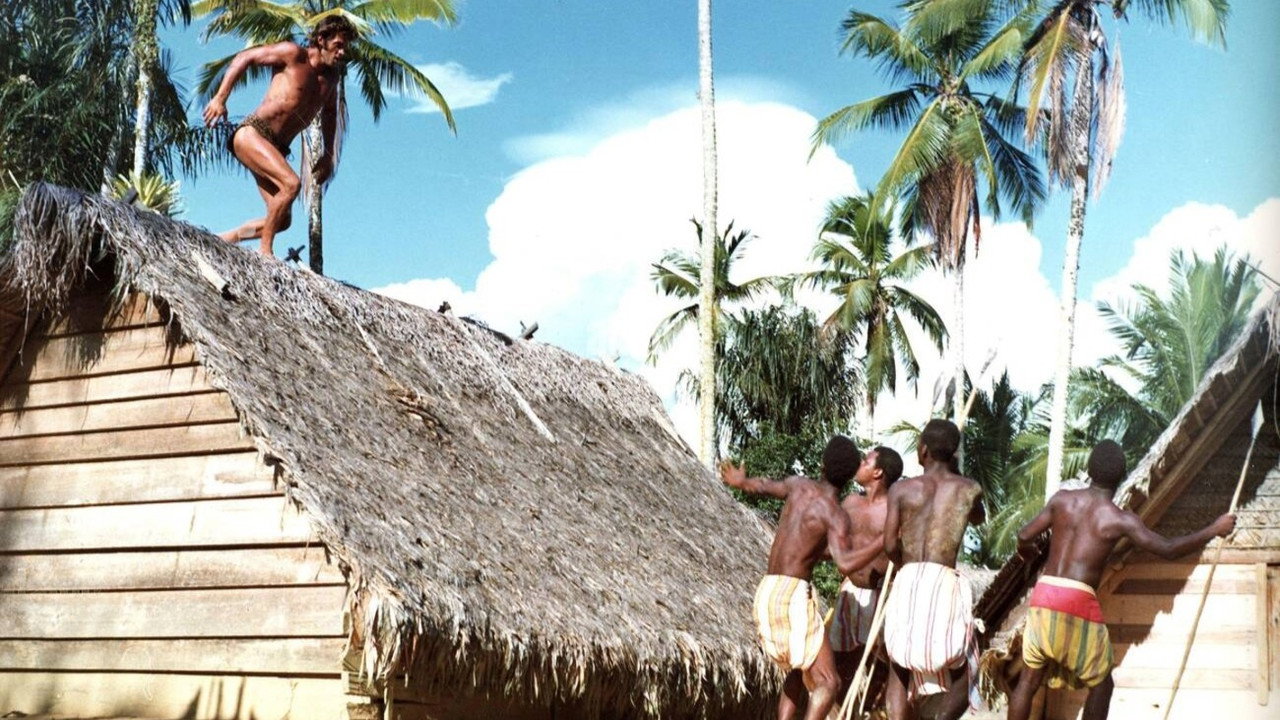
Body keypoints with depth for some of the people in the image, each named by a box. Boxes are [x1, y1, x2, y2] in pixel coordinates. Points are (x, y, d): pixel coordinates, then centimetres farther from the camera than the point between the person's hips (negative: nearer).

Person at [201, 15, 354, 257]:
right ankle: (265, 249, -22)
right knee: (291, 183, -30)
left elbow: (329, 114, 29)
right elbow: (244, 57, -5)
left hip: (276, 148, 8)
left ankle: (220, 240, 14)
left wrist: (328, 155, 23)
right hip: (250, 134, -8)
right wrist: (220, 98, -12)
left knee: (282, 220, 0)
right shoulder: (293, 54, -6)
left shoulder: (333, 74, 14)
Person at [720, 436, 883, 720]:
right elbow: (845, 564, -28)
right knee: (827, 683, -8)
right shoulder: (835, 514, -11)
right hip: (793, 595, -8)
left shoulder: (798, 485, 9)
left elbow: (760, 485, 31)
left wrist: (740, 482, 53)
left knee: (799, 671, 24)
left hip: (766, 594, 8)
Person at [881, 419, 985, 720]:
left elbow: (890, 544, 0)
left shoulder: (902, 488, 7)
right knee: (963, 671, 16)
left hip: (907, 583, 1)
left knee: (900, 667, 16)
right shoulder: (969, 489, 10)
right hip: (945, 583, -1)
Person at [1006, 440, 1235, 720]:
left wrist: (1027, 551, 33)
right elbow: (1168, 549, -1)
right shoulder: (1120, 520, -5)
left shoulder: (1062, 499, 5)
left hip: (1043, 595, 4)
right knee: (1100, 682, 15)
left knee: (1030, 678, 13)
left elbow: (1024, 537, 8)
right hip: (1079, 602, -4)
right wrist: (1214, 530, 10)